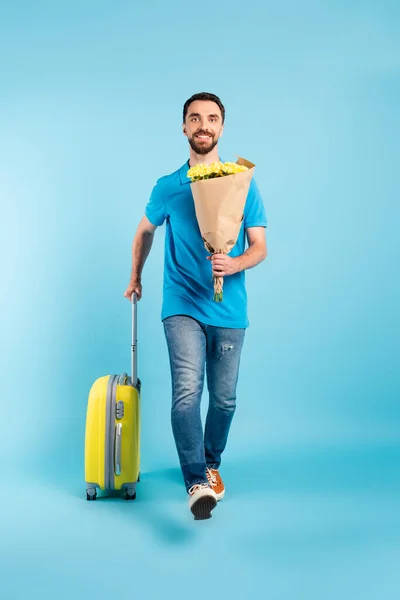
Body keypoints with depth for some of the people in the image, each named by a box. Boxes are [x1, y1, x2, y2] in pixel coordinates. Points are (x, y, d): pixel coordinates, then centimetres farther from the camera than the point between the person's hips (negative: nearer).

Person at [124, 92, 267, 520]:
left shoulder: (243, 184, 3)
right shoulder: (168, 187, 4)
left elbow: (259, 248, 2)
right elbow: (145, 231, 22)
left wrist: (234, 264, -19)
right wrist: (135, 278, 30)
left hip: (229, 311, 1)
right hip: (182, 306, -1)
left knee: (224, 398, 10)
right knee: (187, 391, -19)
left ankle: (211, 464, 34)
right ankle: (197, 483, -17)